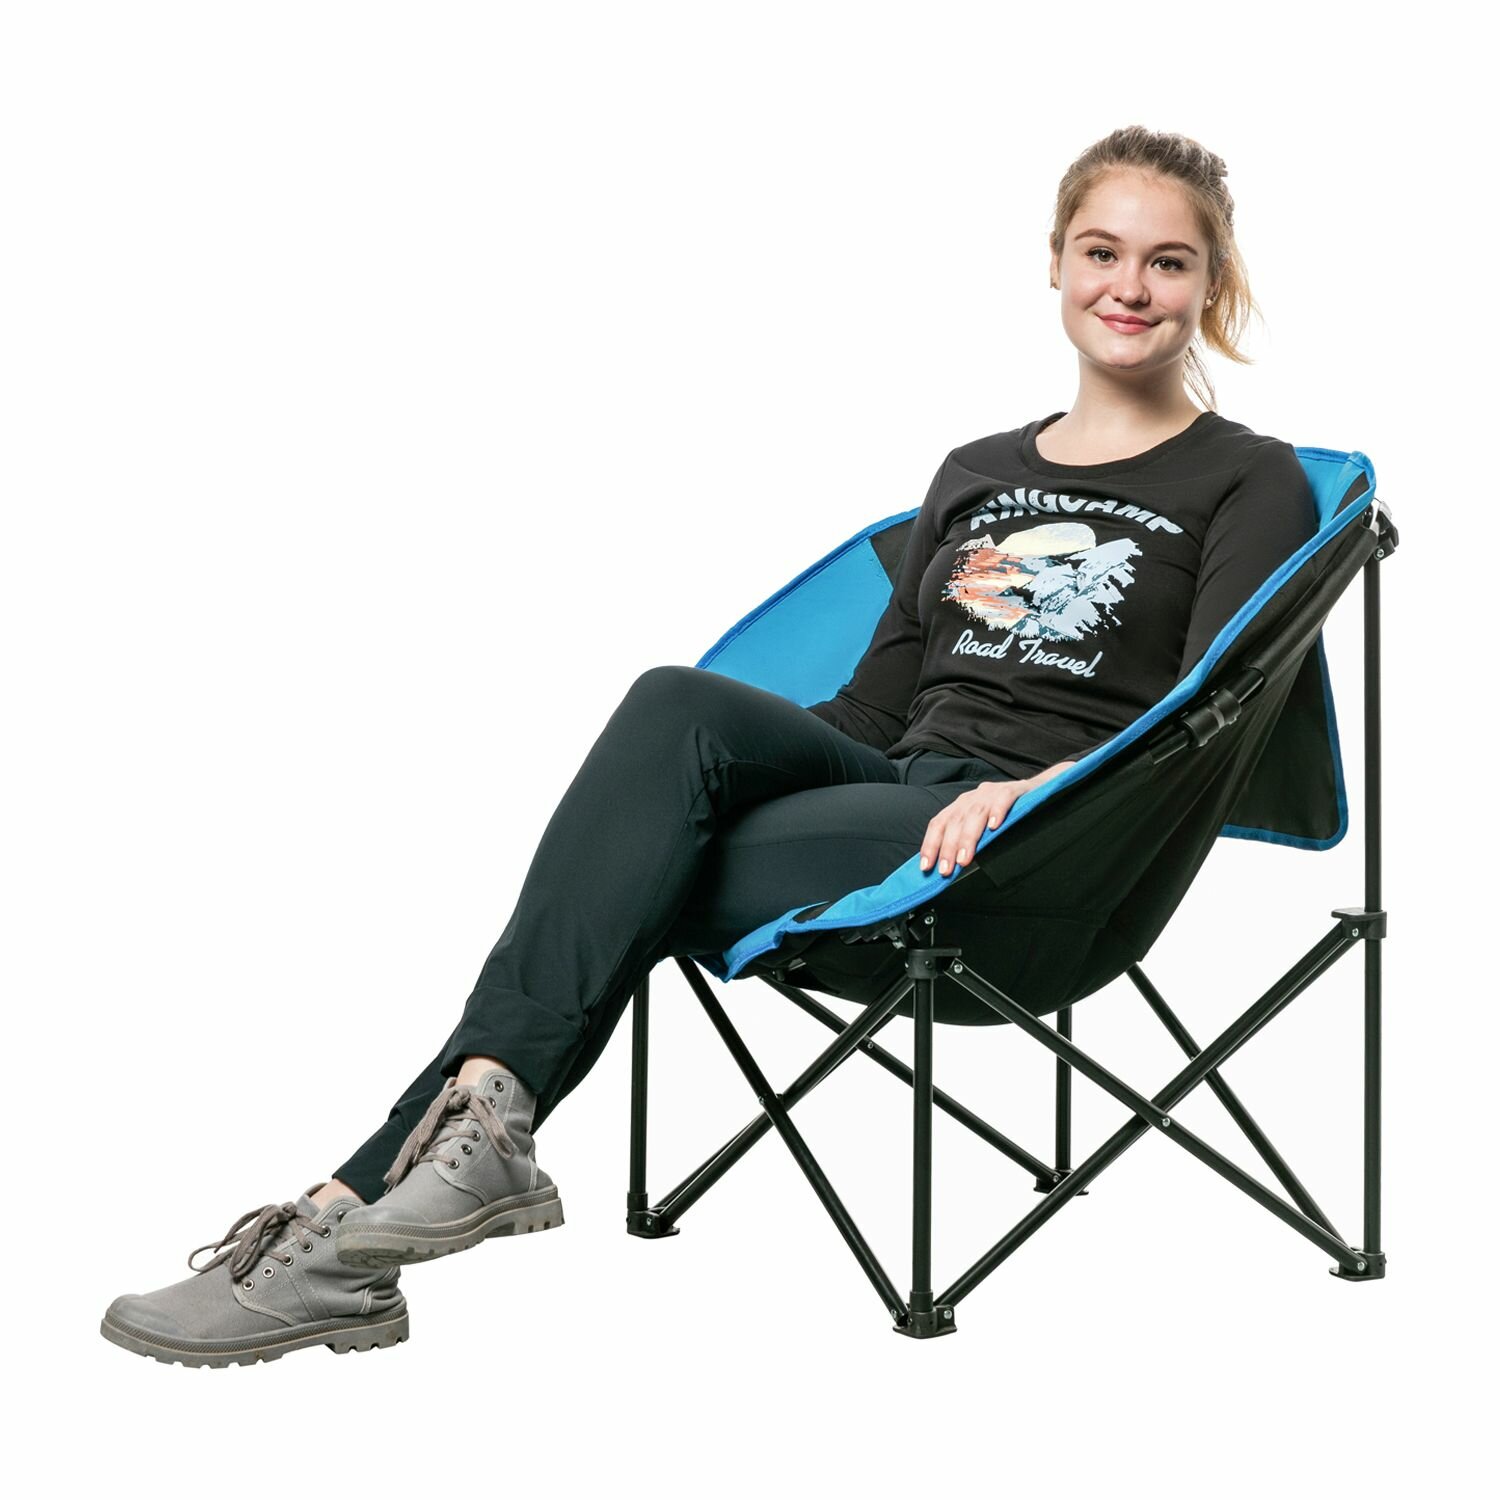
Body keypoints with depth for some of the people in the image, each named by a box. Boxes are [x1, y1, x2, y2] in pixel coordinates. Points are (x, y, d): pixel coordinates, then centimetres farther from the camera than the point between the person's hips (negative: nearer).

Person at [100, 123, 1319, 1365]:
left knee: (631, 892, -25)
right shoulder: (976, 473, 24)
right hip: (890, 791, 5)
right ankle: (475, 1122, -34)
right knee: (679, 707, -27)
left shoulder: (1251, 485, 7)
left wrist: (1036, 788, -27)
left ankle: (358, 1212, -27)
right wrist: (646, 791, 7)